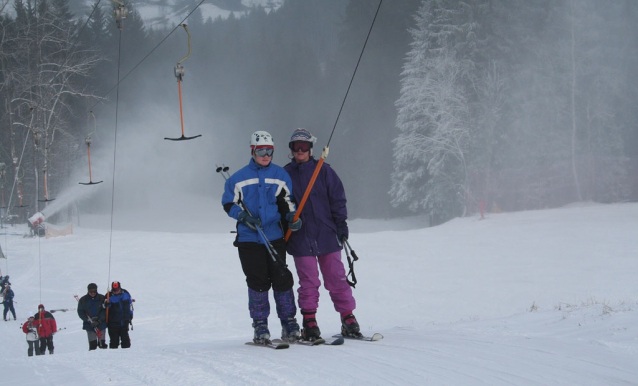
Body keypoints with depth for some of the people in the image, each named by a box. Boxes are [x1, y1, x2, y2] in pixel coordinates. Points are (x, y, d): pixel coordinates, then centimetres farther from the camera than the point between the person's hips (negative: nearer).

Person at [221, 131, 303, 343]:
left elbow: (286, 200, 14)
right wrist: (244, 216, -9)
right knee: (257, 281, -4)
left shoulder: (280, 175, 9)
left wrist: (291, 217, -5)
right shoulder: (239, 178, 6)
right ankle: (260, 326, 4)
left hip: (275, 236, 1)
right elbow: (229, 203, 8)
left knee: (281, 278, -4)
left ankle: (289, 323, 5)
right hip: (249, 238, -1)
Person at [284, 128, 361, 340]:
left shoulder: (323, 171, 6)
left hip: (326, 234, 0)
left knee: (336, 278, 0)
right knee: (308, 281, 0)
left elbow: (337, 198, 7)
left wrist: (341, 223, -1)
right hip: (300, 238, 0)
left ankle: (348, 318, 5)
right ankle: (309, 322, 5)